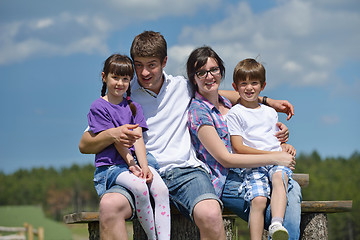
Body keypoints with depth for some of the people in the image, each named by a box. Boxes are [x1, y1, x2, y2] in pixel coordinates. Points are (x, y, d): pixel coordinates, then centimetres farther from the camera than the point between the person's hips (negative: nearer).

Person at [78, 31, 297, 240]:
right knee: (109, 205, -36)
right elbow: (84, 145, 9)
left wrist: (268, 102, 29)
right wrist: (113, 134, -13)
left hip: (185, 170, 1)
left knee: (210, 215, -34)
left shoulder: (182, 87, 18)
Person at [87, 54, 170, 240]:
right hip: (110, 165, -5)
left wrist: (144, 166, -11)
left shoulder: (133, 107, 17)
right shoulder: (98, 107, 2)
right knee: (140, 188, -33)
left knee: (161, 189, -24)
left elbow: (138, 139, 4)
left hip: (136, 160, 5)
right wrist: (131, 164, -15)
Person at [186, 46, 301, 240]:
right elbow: (225, 158, -13)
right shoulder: (198, 111, -7)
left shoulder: (226, 103, 17)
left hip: (247, 174, 7)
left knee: (293, 189, -21)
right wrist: (274, 158, -14)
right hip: (226, 184, -7)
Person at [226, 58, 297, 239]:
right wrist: (270, 154, -9)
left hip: (277, 163, 3)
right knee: (258, 200, -30)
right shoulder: (234, 114, 8)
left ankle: (276, 225, -51)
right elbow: (239, 148, -1)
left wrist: (286, 147, 6)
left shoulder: (270, 112, 25)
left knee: (279, 176, -34)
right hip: (252, 166, -3)